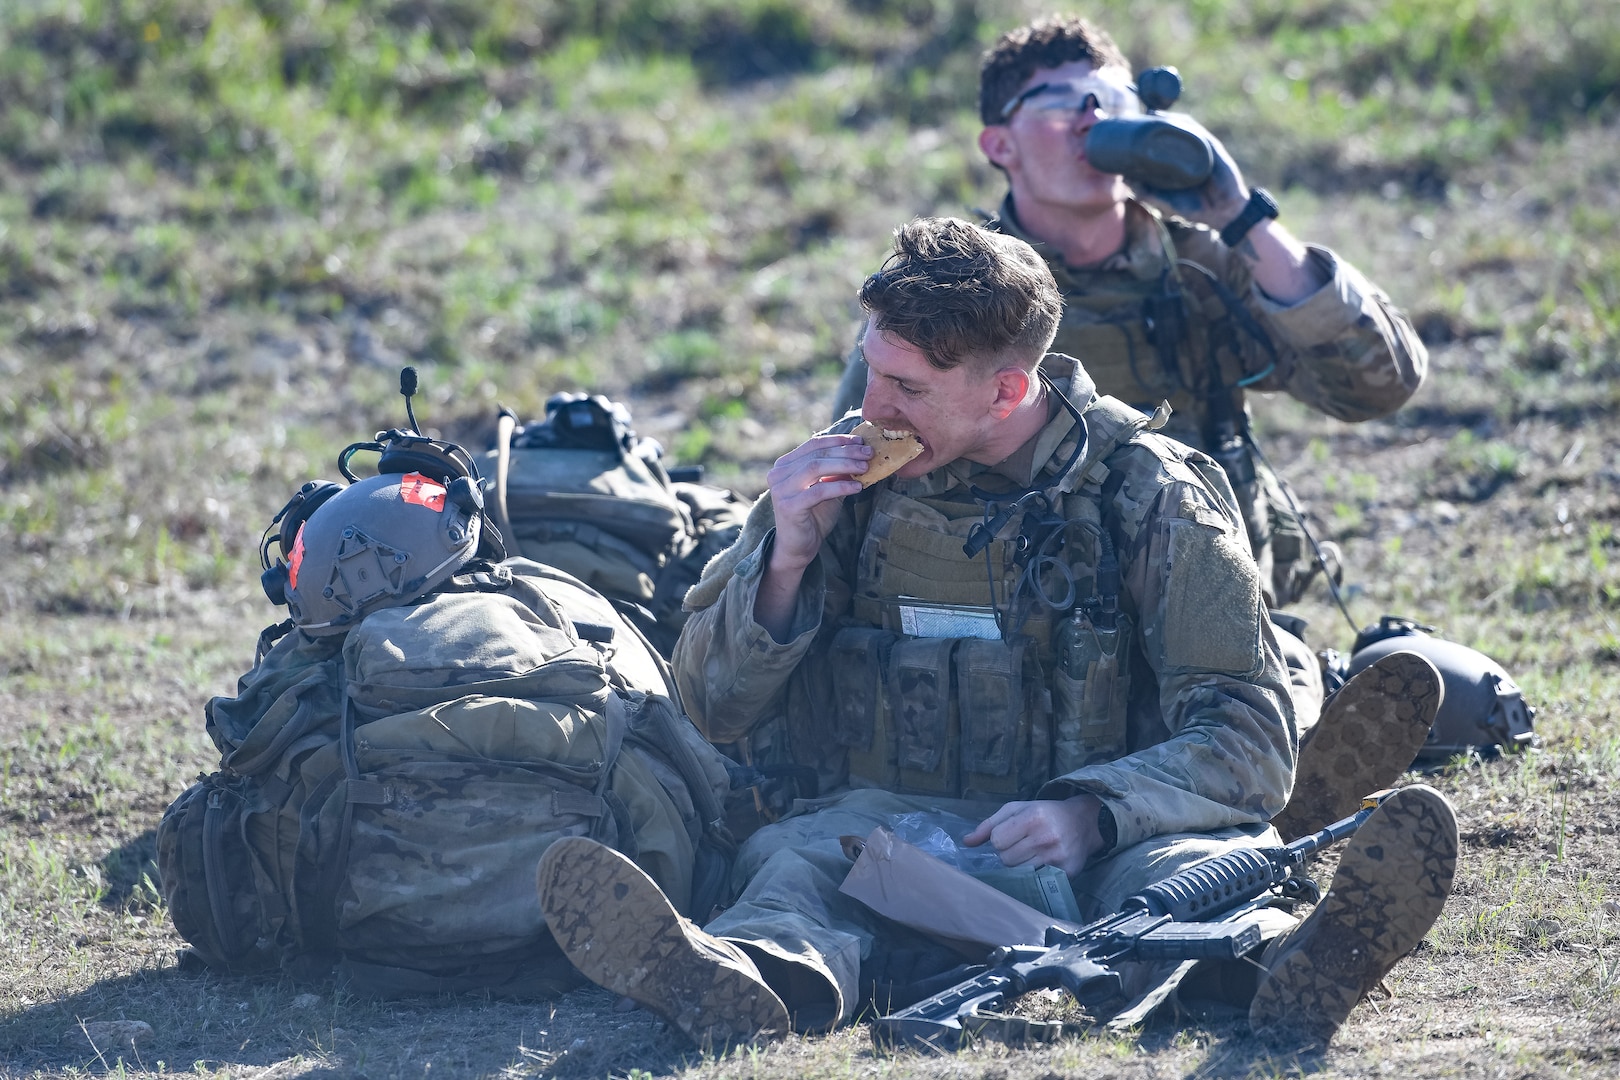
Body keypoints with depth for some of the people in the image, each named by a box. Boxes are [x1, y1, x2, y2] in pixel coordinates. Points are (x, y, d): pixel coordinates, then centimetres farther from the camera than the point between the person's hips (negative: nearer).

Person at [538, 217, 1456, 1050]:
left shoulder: (1149, 496, 1)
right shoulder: (841, 478, 9)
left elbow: (1247, 740, -7)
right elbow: (715, 707, 14)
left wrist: (1093, 814, -26)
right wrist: (786, 561, -5)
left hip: (1099, 847, -1)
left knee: (1188, 861, -35)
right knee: (797, 860, -33)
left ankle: (1298, 975, -70)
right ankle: (766, 971, -70)